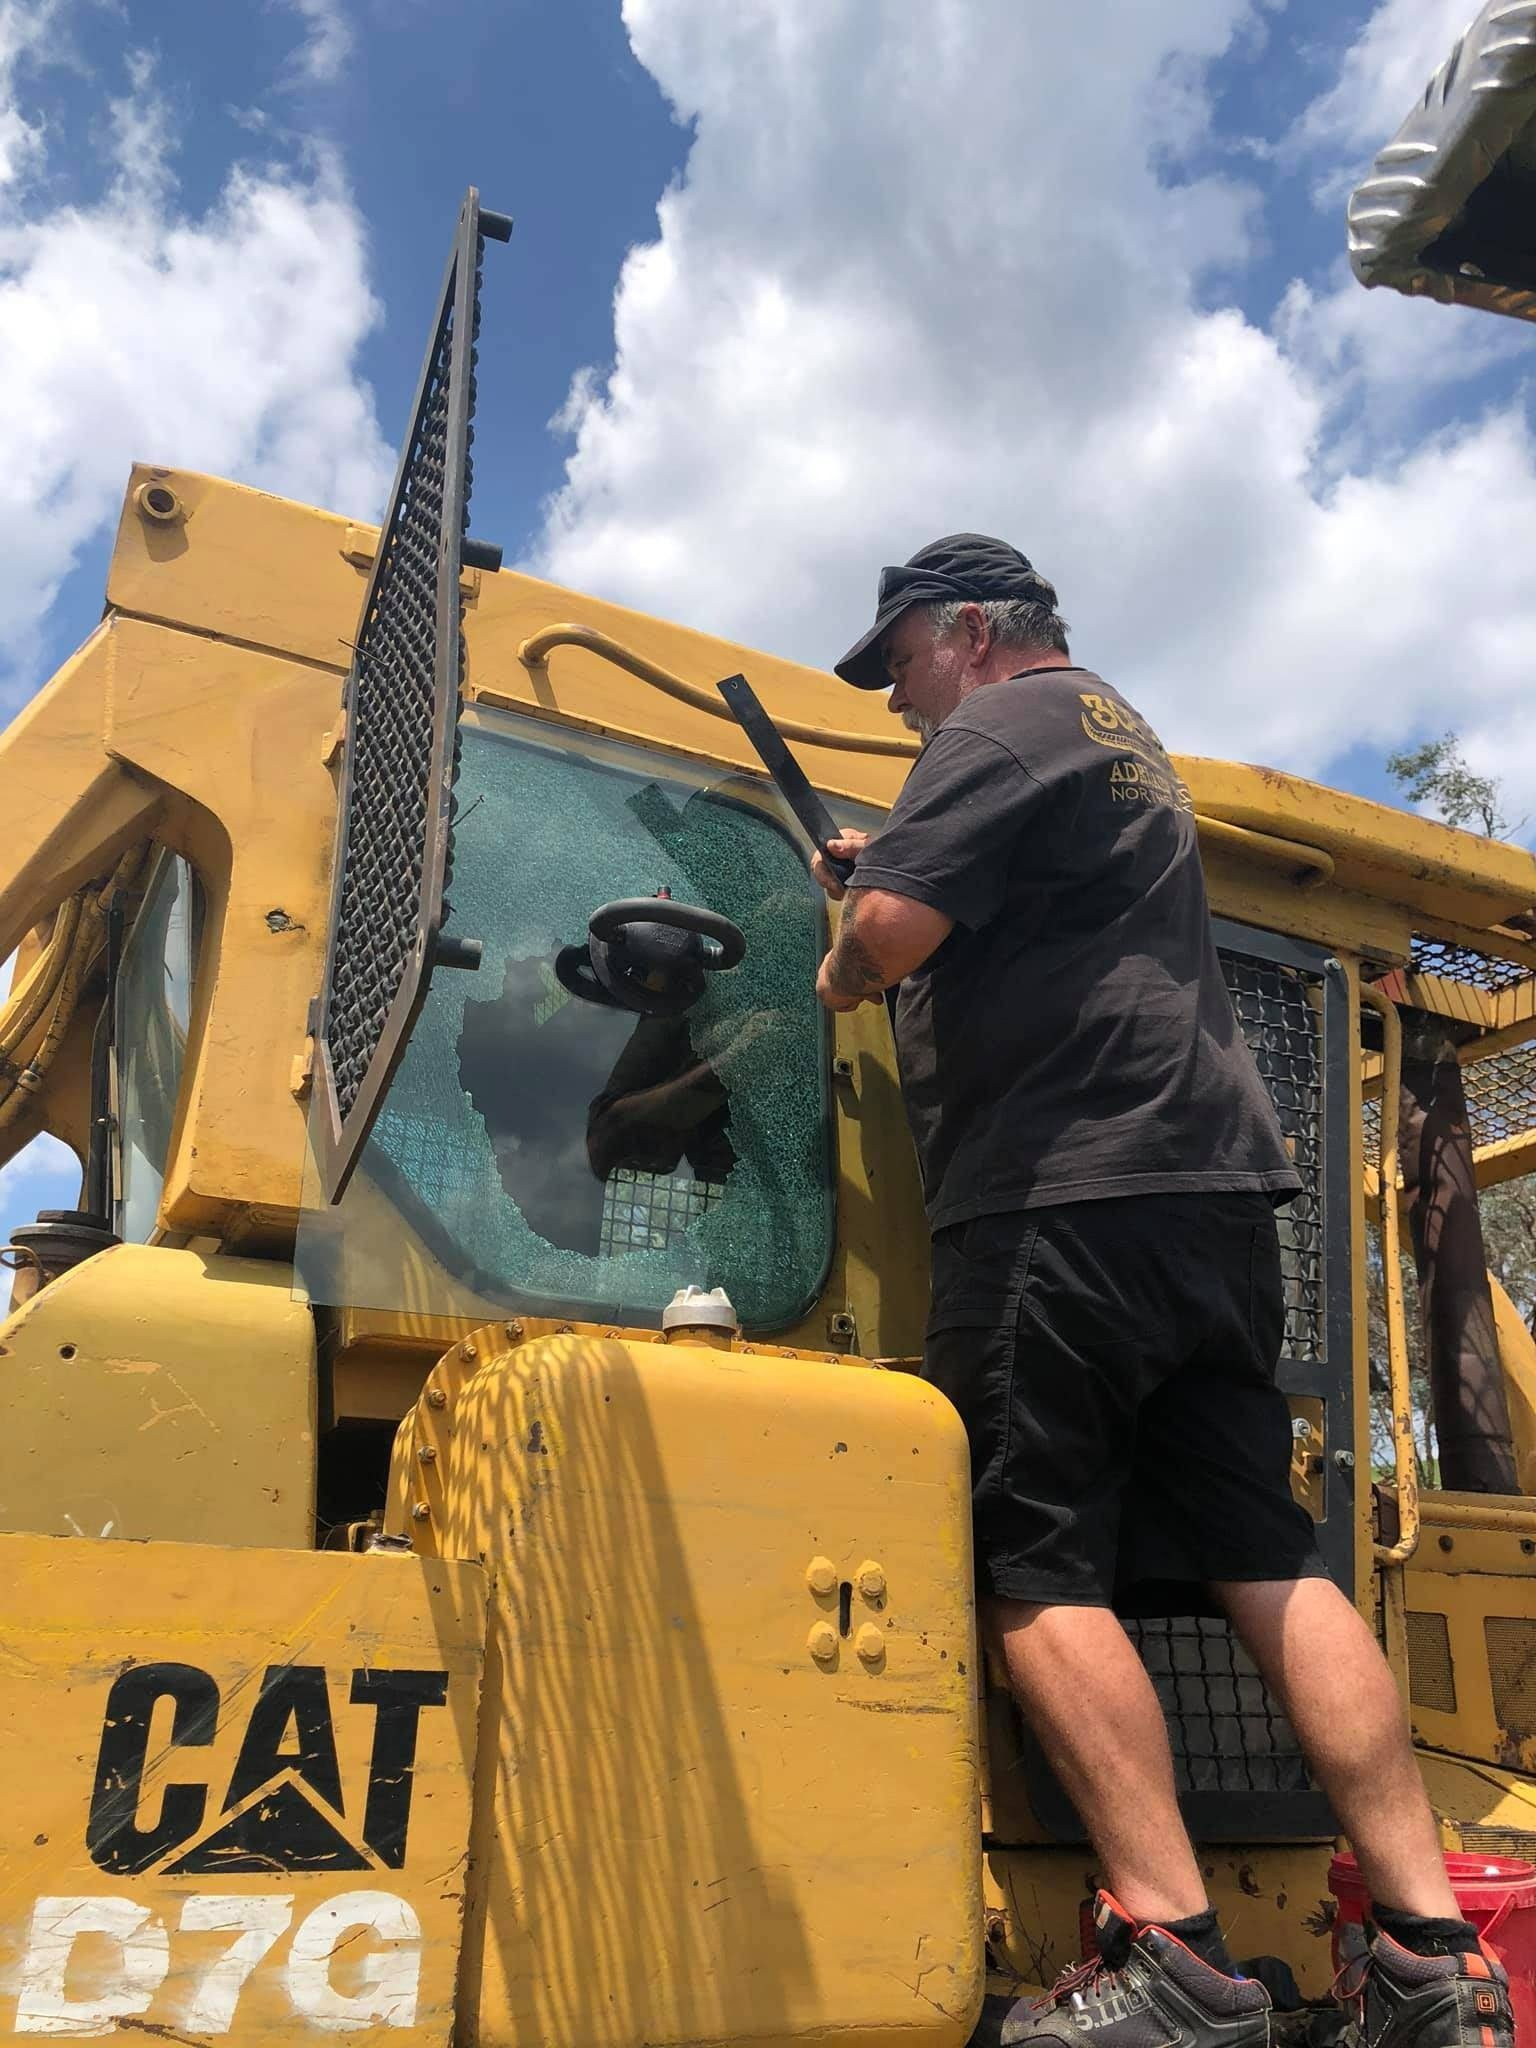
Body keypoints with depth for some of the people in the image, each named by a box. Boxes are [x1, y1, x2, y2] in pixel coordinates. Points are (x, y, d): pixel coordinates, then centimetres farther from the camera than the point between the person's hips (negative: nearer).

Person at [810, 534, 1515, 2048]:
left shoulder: (1002, 724, -1)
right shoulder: (1123, 734, 29)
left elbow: (898, 927, -15)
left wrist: (843, 973, 6)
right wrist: (889, 869, 28)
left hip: (1061, 1196, -9)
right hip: (1212, 1187, 9)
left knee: (1037, 1575, -4)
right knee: (1265, 1560, 6)